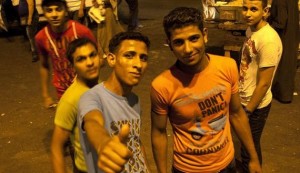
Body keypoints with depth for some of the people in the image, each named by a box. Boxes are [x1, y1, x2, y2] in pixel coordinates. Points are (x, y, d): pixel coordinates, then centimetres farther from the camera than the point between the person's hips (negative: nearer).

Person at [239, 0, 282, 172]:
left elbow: (263, 84, -24)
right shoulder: (251, 30, -1)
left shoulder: (268, 40, -28)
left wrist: (248, 111, -15)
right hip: (245, 99, 8)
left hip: (256, 105, -8)